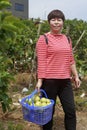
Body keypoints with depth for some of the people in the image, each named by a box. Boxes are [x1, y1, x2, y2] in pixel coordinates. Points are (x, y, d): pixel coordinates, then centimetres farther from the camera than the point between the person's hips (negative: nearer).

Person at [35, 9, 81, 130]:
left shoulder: (67, 39, 11)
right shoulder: (43, 39, -5)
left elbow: (71, 60, 16)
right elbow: (41, 61, -10)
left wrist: (76, 76, 14)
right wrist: (40, 80, -15)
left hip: (65, 81, 5)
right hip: (49, 80, -5)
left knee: (71, 110, 8)